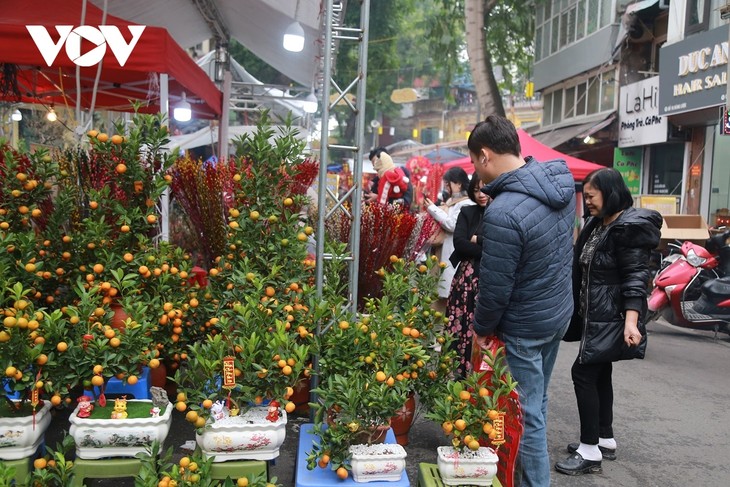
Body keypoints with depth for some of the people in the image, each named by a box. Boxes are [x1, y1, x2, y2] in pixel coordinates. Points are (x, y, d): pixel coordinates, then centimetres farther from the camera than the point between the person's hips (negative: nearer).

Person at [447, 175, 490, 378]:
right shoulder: (467, 213, 10)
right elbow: (459, 243, -5)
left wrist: (477, 239, -6)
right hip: (466, 279, 2)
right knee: (459, 329, 2)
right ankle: (456, 375, 14)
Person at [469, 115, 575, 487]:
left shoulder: (502, 213, -30)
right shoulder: (561, 180, -4)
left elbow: (495, 286, -22)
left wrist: (482, 328, -5)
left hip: (524, 328, -9)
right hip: (559, 313, 9)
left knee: (526, 415, 6)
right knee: (537, 403, 22)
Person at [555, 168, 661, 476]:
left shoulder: (631, 227, -16)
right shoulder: (597, 224, 13)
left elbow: (636, 277, -21)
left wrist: (631, 321, -29)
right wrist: (580, 312, 25)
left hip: (612, 318, -9)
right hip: (595, 316, 10)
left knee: (583, 372, -10)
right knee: (599, 375, 14)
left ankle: (590, 451, -2)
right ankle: (605, 440, 26)